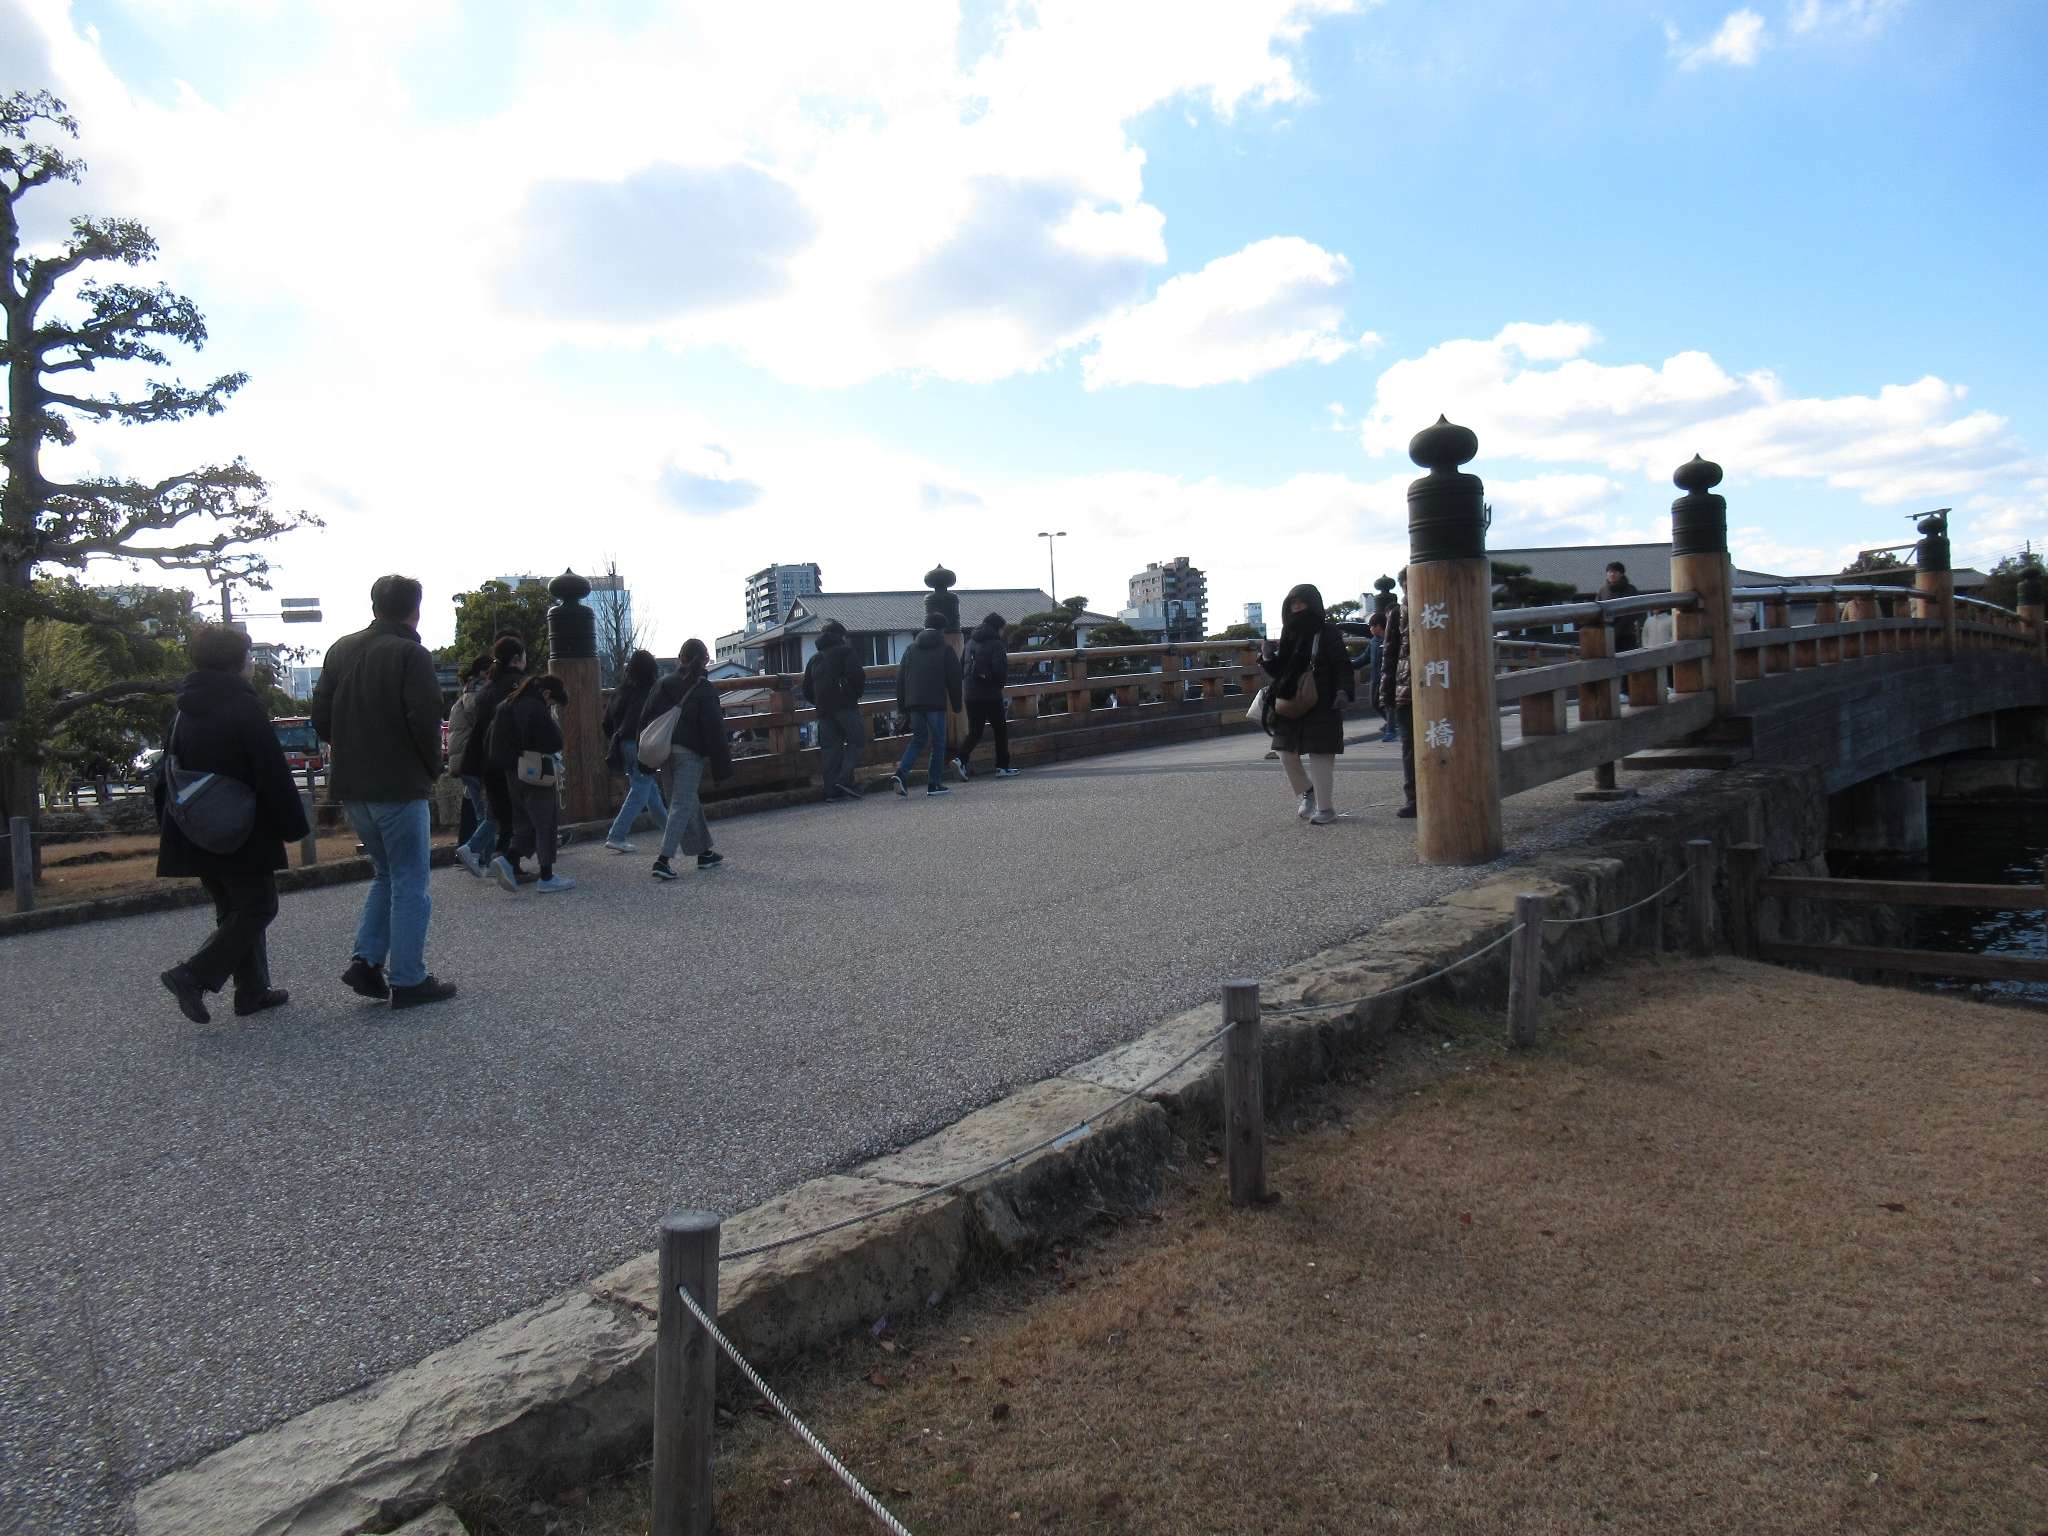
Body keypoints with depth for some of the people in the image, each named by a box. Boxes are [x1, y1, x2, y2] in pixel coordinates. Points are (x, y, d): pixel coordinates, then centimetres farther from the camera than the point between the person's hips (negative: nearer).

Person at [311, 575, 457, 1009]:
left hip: (351, 787, 7)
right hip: (399, 787, -7)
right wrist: (432, 768, -3)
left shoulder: (341, 650, 10)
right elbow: (425, 721, -19)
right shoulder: (410, 654, -12)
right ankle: (408, 980, 5)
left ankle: (366, 960, 12)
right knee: (409, 883, 2)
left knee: (386, 873, 21)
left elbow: (321, 719, 9)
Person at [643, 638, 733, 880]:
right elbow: (714, 729, -9)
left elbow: (646, 720, 7)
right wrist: (722, 764, -5)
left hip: (666, 750, 6)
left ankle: (704, 852, 26)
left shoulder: (662, 685, 7)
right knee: (682, 805, -4)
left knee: (689, 801, 17)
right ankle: (663, 860, -13)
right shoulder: (704, 690, -8)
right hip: (691, 753, -6)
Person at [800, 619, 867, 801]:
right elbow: (857, 674, -12)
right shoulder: (845, 652, 2)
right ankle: (846, 778, -17)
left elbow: (806, 690, 18)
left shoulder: (814, 658, 20)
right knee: (855, 740, 0)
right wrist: (857, 694, 3)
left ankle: (832, 790, 1)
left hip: (824, 710, 6)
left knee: (831, 747, 6)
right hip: (845, 705, -6)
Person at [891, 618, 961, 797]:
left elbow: (900, 677, 11)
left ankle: (901, 773, -5)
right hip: (936, 703, -5)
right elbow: (954, 678, -3)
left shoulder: (911, 649, 12)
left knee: (917, 740, 15)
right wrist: (956, 703, 5)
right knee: (938, 743, 5)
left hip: (914, 704, 5)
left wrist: (902, 704, 16)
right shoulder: (945, 649, -1)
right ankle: (933, 784, 3)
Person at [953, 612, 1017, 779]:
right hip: (990, 694, -6)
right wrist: (1000, 683, 2)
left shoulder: (970, 643, 10)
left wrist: (967, 685, 16)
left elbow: (962, 668, 12)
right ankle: (1002, 767, 11)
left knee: (974, 732, 12)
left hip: (970, 695, 6)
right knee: (1000, 730, 8)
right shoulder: (995, 644, -9)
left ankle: (960, 759, -9)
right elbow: (1000, 670, -16)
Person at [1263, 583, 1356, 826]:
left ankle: (1326, 807, 5)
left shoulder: (1328, 632, -4)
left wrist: (1343, 690, -24)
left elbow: (1342, 665, -9)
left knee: (1320, 755, -5)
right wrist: (1269, 658, -4)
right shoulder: (1290, 633, 12)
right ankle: (1307, 792, 28)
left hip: (1322, 705, -6)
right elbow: (1279, 670, 16)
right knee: (1286, 751, 5)